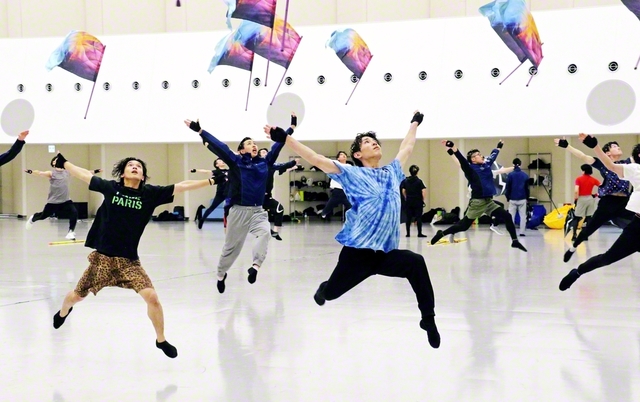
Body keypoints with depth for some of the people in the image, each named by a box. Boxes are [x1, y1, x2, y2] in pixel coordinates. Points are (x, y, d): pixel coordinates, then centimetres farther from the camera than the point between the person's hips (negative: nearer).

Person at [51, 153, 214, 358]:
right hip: (102, 257, 1)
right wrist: (62, 161, 12)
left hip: (129, 261, 0)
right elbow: (83, 174, 6)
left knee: (152, 297, -17)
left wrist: (211, 181, -13)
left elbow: (182, 186, -10)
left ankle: (161, 340, 7)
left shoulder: (150, 193, -5)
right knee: (77, 296, 15)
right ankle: (63, 312, 53)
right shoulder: (110, 187, -4)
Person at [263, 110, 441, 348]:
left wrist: (415, 123, 43)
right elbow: (316, 159, -10)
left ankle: (428, 318, -14)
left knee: (416, 262, -26)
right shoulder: (352, 174, -1)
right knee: (330, 292, 12)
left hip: (386, 252, 3)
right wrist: (284, 138, -19)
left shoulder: (392, 172, 14)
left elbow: (407, 147, 32)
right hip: (357, 251, -3)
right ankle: (323, 288, 52)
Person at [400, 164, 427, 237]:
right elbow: (424, 191, -14)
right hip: (418, 202, -3)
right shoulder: (419, 181, -10)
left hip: (408, 201, 3)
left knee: (408, 218, 8)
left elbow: (403, 191, 6)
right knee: (419, 217, 2)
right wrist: (423, 199, -1)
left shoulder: (406, 181, 2)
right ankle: (419, 233, 2)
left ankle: (408, 233, 9)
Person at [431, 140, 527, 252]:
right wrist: (453, 148, -36)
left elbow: (493, 156, 31)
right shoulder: (471, 169, -7)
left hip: (489, 202, 7)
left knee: (507, 217, 1)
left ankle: (515, 241, 11)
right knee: (464, 225, -3)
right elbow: (462, 159, -22)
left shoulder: (486, 165, 12)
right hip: (477, 202, -6)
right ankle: (441, 234, 12)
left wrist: (498, 147, 46)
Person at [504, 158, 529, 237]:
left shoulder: (510, 175, -6)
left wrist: (507, 197, 7)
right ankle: (522, 232, 2)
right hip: (522, 199, 1)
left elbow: (508, 187, -3)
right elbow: (527, 188, 9)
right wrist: (527, 198, 17)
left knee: (511, 216, 7)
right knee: (523, 216, 7)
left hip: (513, 199, -1)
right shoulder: (525, 175, 2)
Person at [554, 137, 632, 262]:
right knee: (588, 229, 8)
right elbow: (583, 157, -10)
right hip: (608, 203, -3)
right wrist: (566, 146, -20)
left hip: (625, 204, 3)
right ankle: (572, 248, 31)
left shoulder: (627, 163, 11)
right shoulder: (603, 163, -2)